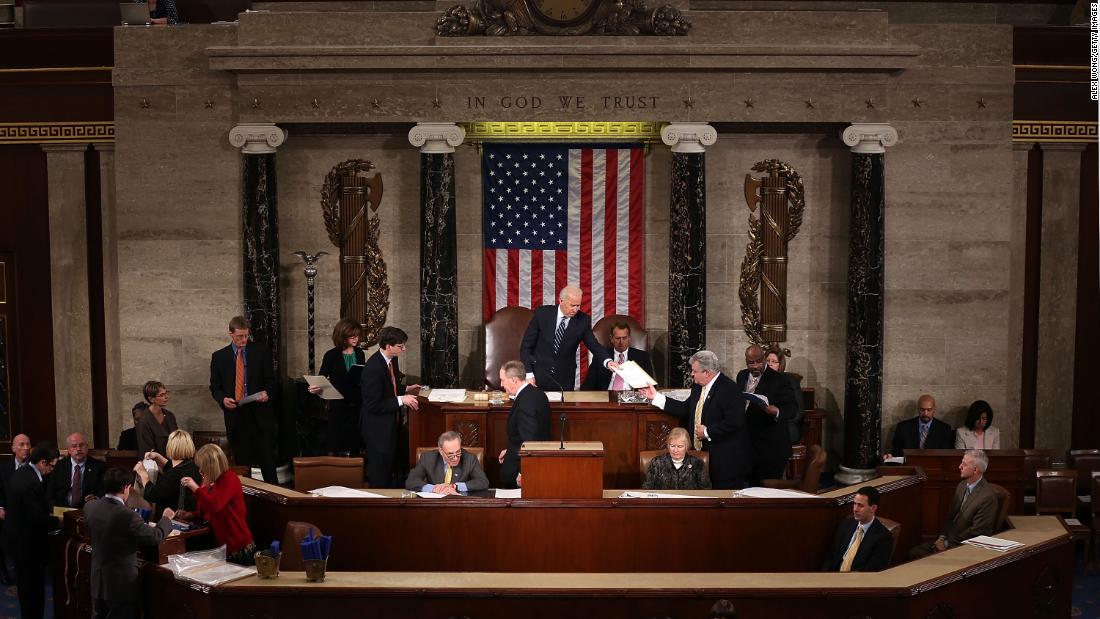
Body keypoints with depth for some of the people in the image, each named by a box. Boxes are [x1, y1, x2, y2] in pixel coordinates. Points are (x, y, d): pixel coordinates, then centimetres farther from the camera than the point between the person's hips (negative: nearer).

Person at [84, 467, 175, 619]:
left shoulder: (90, 507, -5)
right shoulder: (127, 515, -24)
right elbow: (155, 537, -15)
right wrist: (166, 519, 4)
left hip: (98, 582, 6)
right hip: (122, 585, -6)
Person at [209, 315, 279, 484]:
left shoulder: (261, 352, 6)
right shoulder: (219, 356, 9)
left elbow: (270, 380, 8)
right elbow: (215, 387, 12)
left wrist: (267, 393, -12)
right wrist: (223, 399, -8)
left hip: (259, 413, -1)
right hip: (235, 414, 1)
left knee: (267, 459, -5)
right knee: (241, 462, 4)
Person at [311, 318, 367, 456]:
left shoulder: (360, 354, 6)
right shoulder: (331, 355, -5)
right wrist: (316, 388, -22)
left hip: (357, 404, 3)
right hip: (338, 406, -3)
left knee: (355, 444, 6)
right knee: (337, 445, 1)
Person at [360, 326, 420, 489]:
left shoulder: (392, 360, 2)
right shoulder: (373, 368, -26)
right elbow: (373, 405, -25)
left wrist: (405, 389, 6)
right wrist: (401, 400, -24)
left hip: (390, 424, 10)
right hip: (377, 428, -9)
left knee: (389, 468, 20)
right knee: (379, 479, 1)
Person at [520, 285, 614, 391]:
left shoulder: (583, 320, -6)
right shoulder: (542, 314, -8)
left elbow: (594, 346, -9)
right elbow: (526, 345, -4)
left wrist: (607, 362, -30)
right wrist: (528, 374, -11)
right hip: (539, 377, -1)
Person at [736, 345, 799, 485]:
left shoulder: (778, 380, -12)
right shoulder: (742, 376, 9)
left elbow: (792, 408, -16)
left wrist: (777, 412, -36)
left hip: (771, 448, -6)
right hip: (748, 444, 6)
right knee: (752, 484, 13)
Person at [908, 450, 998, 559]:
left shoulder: (988, 497, -19)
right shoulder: (962, 486, 8)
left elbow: (975, 532, -19)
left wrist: (947, 543, -14)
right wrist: (942, 537, 0)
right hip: (949, 539, 8)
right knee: (914, 552, -5)